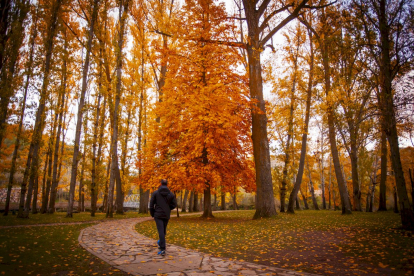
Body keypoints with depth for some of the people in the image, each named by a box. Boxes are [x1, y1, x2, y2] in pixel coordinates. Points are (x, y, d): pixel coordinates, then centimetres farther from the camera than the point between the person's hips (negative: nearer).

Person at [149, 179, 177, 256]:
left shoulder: (155, 193, -4)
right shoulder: (171, 194, 1)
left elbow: (151, 205, -4)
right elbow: (174, 204, -1)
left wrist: (152, 214, 9)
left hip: (158, 215, -3)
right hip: (166, 215, 3)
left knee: (161, 231, -6)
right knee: (163, 230, 20)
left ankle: (162, 249, -12)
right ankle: (160, 243, 38)